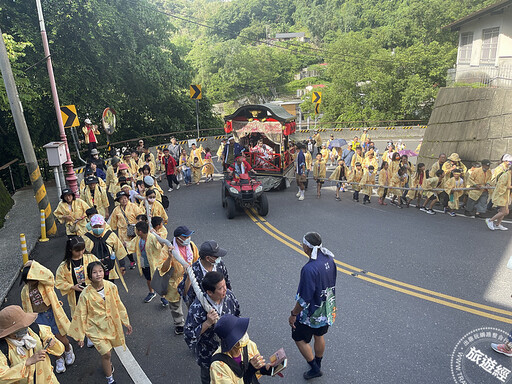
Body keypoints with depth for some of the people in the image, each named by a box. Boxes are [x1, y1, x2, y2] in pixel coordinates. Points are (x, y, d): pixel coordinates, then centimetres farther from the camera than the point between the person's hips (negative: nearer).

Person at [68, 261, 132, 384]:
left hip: (110, 325, 3)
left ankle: (107, 364, 53)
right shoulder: (86, 294, -21)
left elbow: (118, 305, -1)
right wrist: (80, 336, -2)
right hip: (96, 328, -3)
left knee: (107, 350, 20)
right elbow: (81, 315, -9)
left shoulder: (111, 287, -13)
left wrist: (126, 322, 5)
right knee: (106, 353, -2)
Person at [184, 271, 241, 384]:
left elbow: (237, 313, 0)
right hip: (208, 355, -4)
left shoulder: (229, 295, -21)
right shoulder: (197, 308, -36)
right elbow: (189, 336, -29)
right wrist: (207, 323, -41)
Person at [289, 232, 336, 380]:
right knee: (319, 336, 27)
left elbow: (305, 298, -28)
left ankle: (315, 368, 28)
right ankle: (318, 363, 48)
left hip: (312, 312, -8)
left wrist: (293, 314, -12)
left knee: (299, 339, 16)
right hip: (327, 310, 8)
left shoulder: (309, 269, -35)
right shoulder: (329, 259, -10)